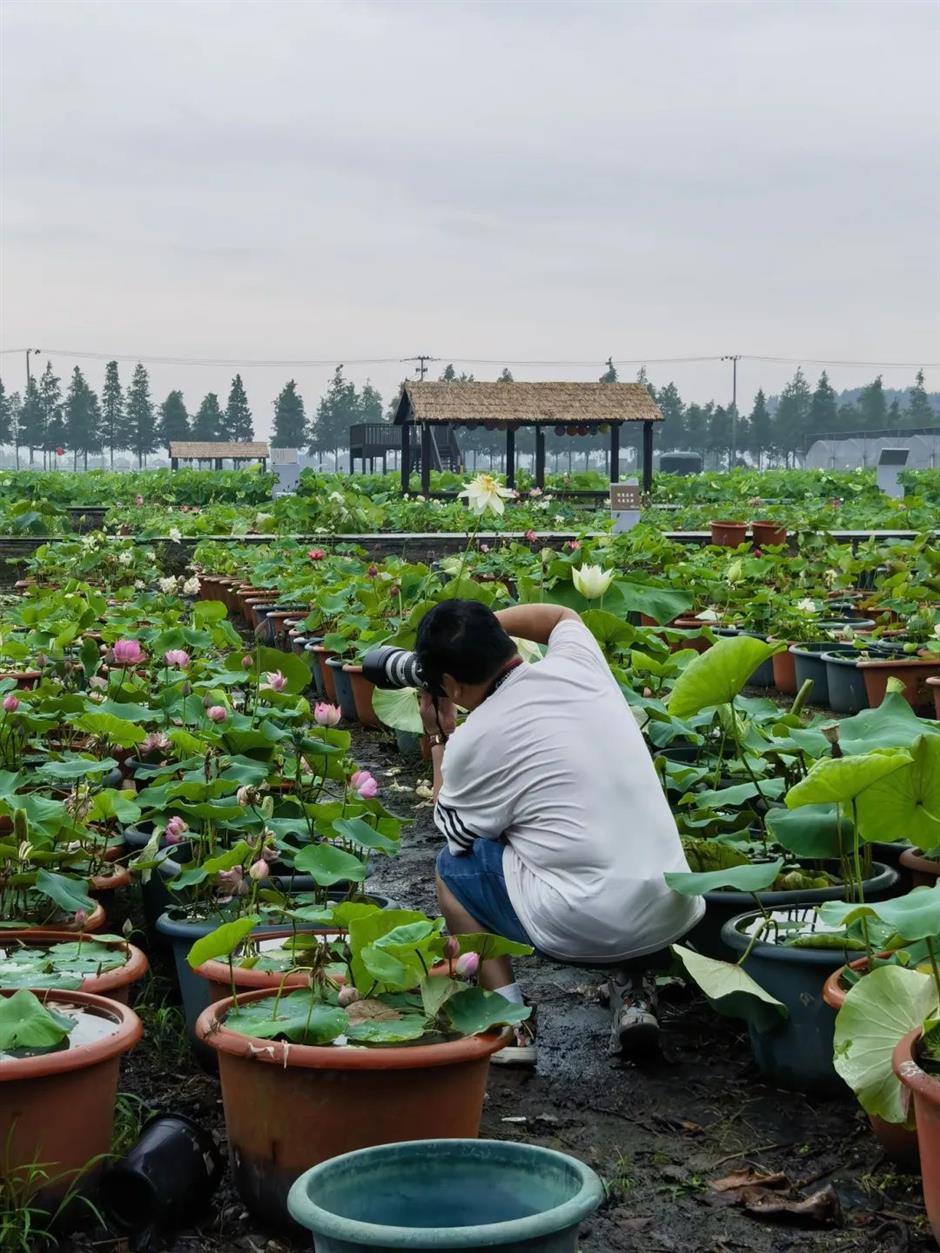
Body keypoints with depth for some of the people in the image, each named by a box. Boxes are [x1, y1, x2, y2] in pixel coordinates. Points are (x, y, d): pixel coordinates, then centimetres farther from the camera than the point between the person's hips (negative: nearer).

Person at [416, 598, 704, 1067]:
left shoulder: (473, 741, -9)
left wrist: (438, 739, 19)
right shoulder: (577, 667, 5)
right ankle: (634, 986, 17)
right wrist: (481, 622, 26)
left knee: (450, 868, 19)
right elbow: (562, 616, 33)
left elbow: (455, 835, 12)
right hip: (674, 917, 5)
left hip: (580, 930, -5)